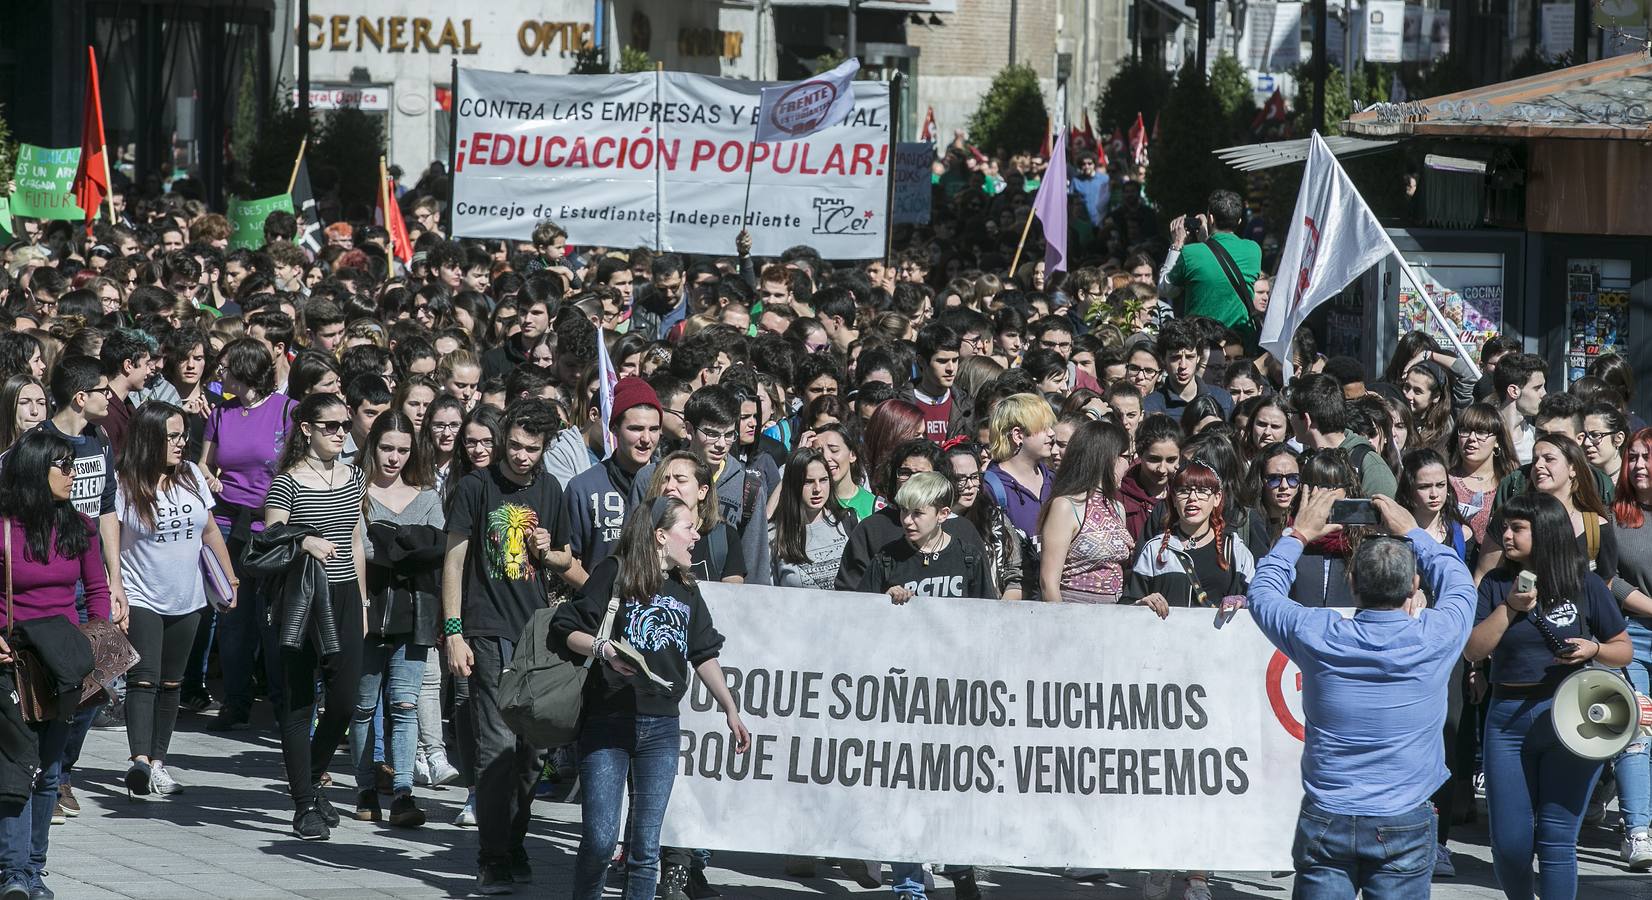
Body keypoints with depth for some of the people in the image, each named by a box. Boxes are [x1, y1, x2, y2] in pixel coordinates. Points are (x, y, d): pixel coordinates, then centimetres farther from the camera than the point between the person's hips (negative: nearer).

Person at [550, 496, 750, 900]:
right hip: (607, 724, -5)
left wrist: (730, 710, 20)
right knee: (600, 840, -10)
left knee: (645, 847, 3)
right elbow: (564, 628, -7)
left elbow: (704, 654, 22)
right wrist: (603, 649, -24)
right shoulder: (615, 573, -3)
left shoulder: (686, 589, 15)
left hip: (660, 729, 5)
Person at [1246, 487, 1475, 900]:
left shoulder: (1317, 637, -9)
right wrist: (1412, 532, 24)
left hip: (1325, 822, 1)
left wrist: (1299, 534, 22)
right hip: (1404, 826, -1)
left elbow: (1261, 592, 12)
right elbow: (1460, 584, 14)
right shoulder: (1433, 639, -10)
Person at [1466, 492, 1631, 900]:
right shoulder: (1497, 584, 6)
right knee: (1509, 843, 3)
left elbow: (1625, 651, 7)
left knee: (1556, 840, -5)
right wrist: (1509, 608, -12)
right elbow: (1473, 650, -2)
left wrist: (1593, 648, -13)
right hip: (1508, 720, 2)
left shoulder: (1585, 585, 1)